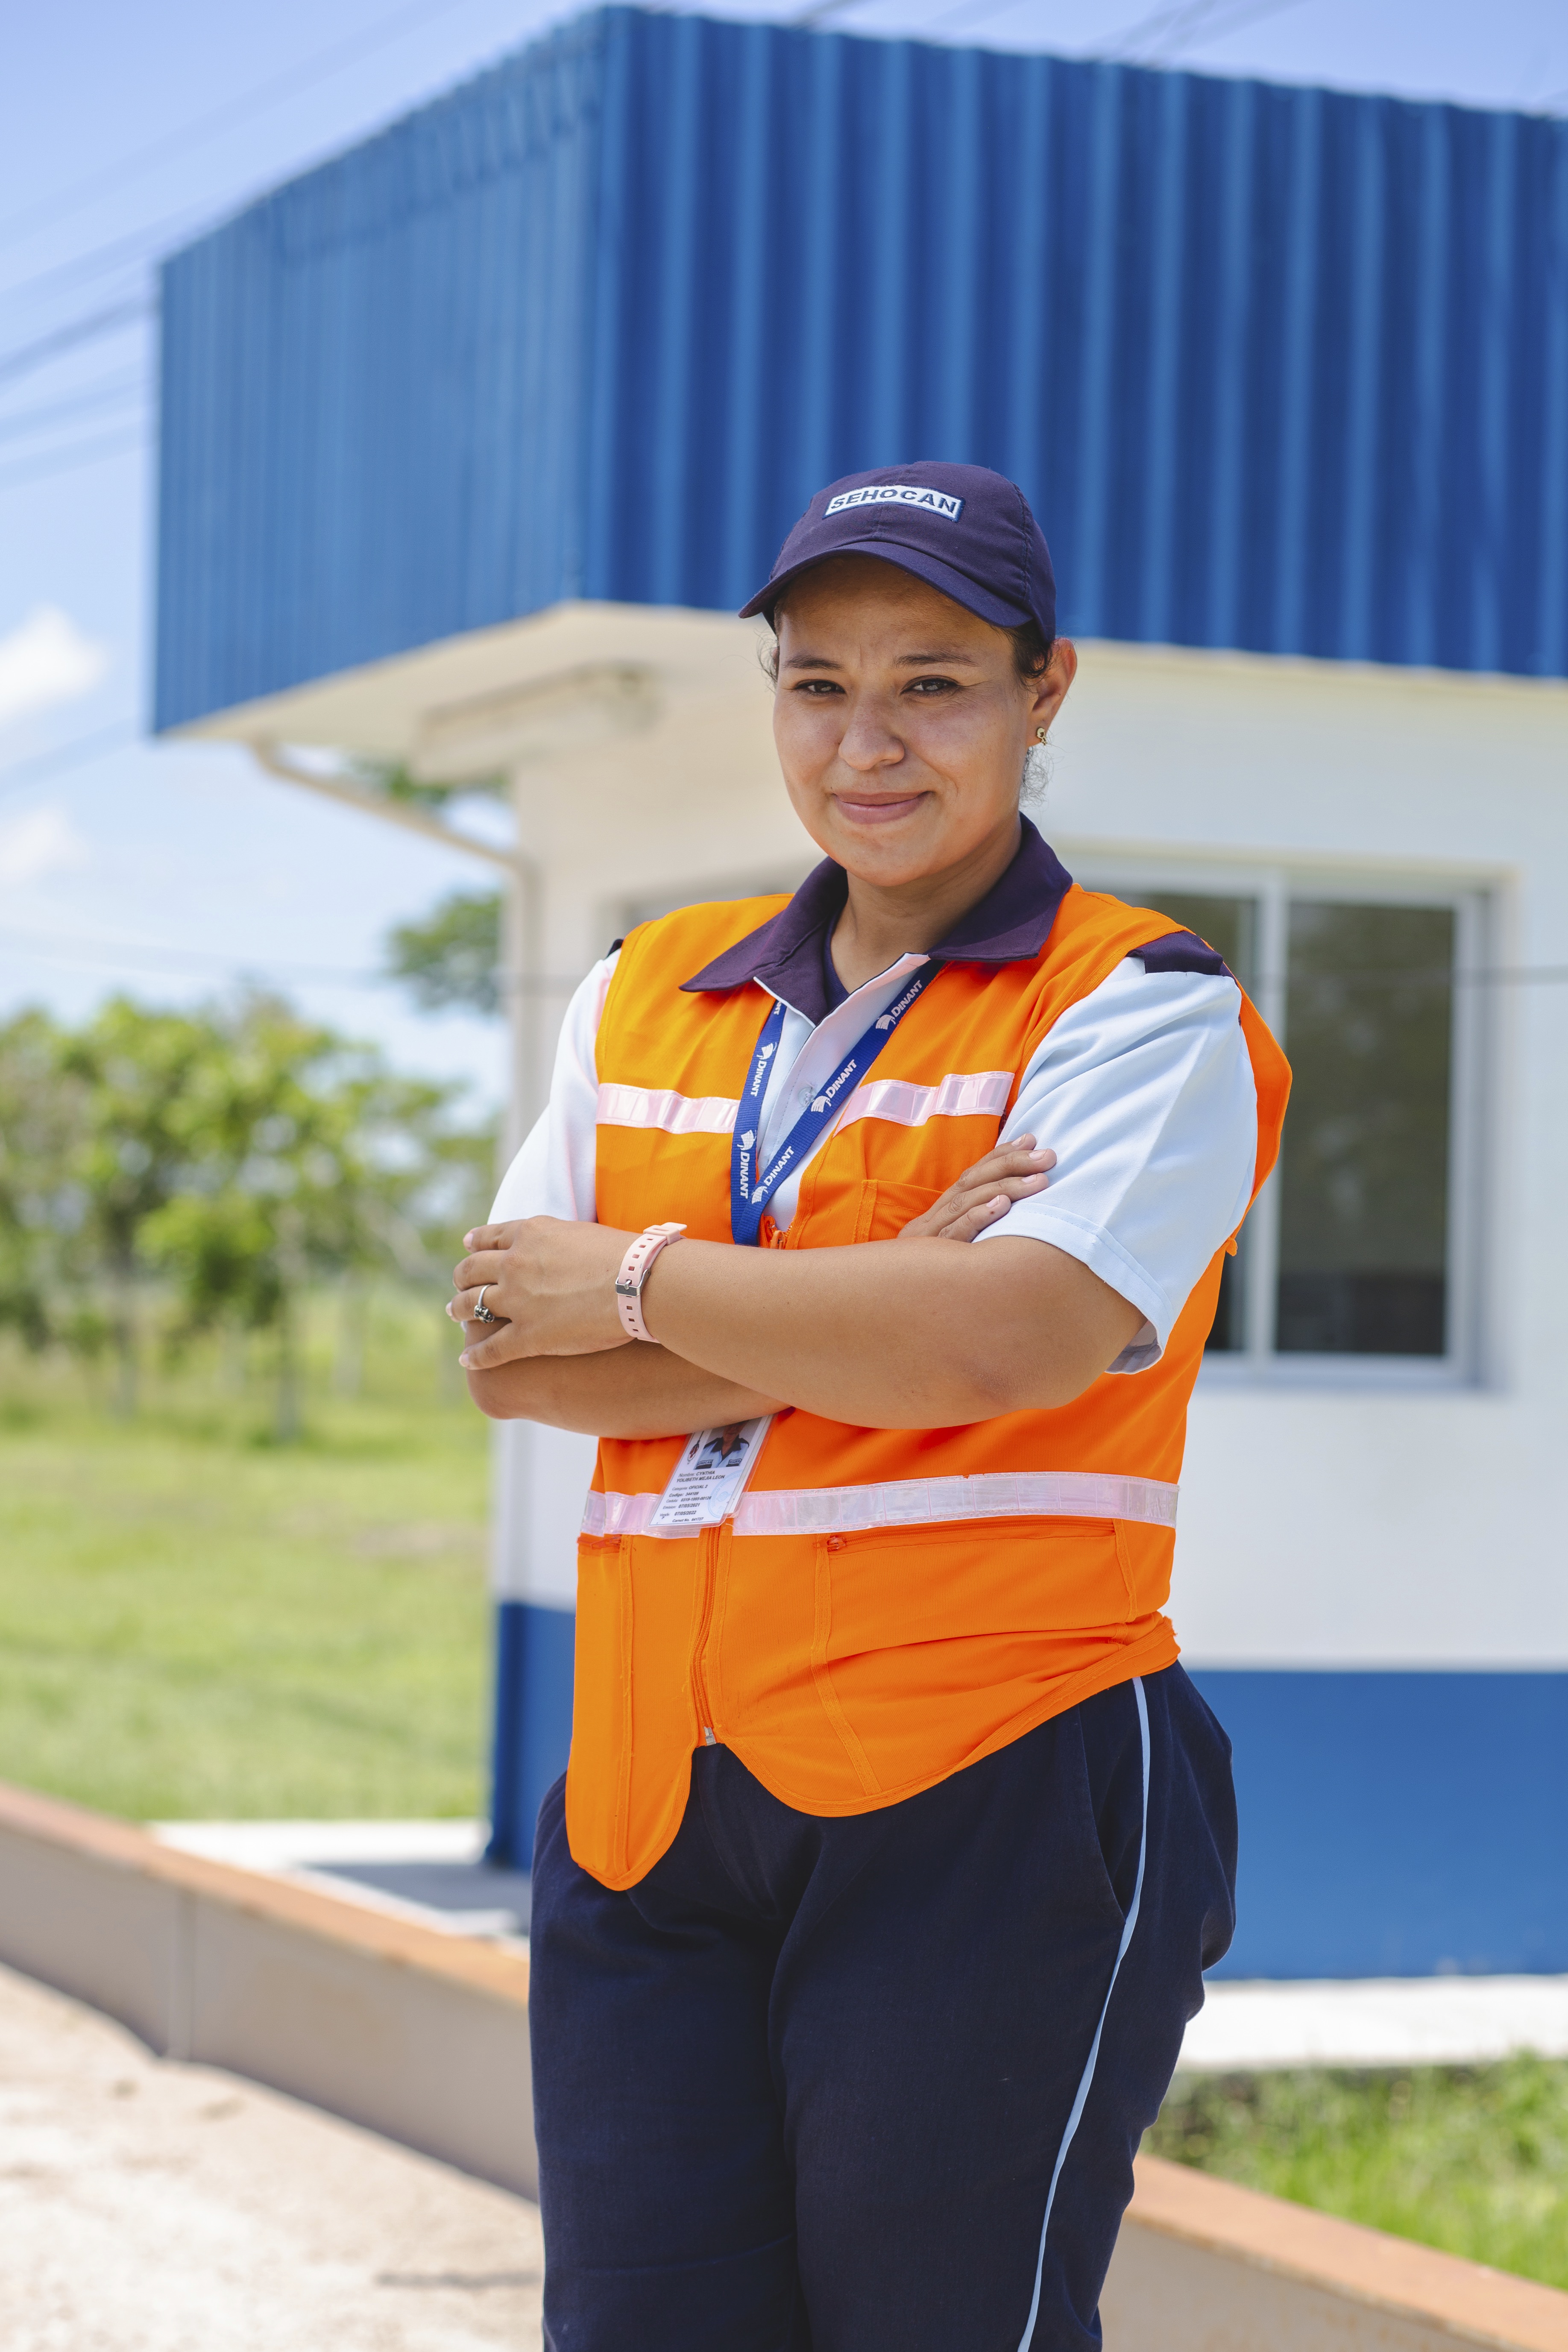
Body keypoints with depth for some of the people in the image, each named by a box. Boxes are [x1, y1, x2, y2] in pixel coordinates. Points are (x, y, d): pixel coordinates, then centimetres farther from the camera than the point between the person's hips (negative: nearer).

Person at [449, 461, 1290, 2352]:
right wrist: (852, 1317, -9)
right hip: (649, 1823, 5)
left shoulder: (1137, 1009, -1)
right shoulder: (649, 999, 16)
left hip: (990, 1811, -5)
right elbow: (508, 1353, 3)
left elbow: (1001, 1343, -18)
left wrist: (636, 1284, -6)